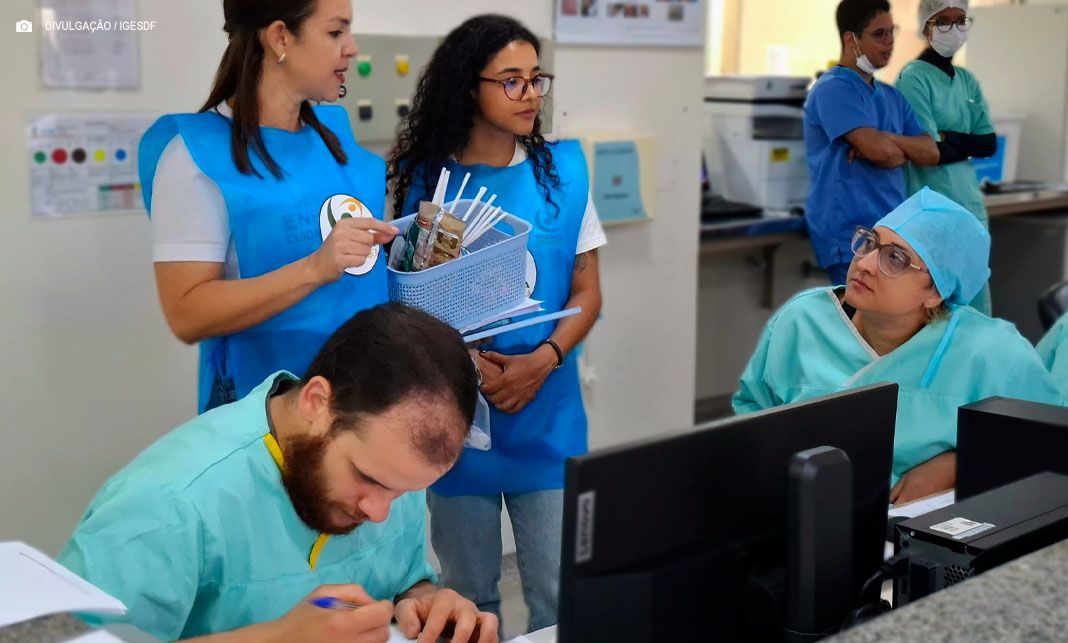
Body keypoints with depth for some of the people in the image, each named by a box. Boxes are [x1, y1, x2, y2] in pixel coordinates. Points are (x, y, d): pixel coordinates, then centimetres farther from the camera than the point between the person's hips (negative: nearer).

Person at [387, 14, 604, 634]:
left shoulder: (564, 169, 2)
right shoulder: (426, 178, -2)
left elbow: (586, 292, 4)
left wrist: (542, 361, -14)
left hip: (548, 420, 1)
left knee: (561, 596, 2)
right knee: (470, 596, 11)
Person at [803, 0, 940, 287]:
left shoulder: (892, 96, 17)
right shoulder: (833, 88, -9)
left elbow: (931, 152, 8)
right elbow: (880, 150, -21)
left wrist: (886, 139, -10)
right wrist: (903, 153, 2)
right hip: (851, 233, -8)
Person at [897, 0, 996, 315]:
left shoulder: (968, 81, 13)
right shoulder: (913, 78, -9)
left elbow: (989, 144, 6)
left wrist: (949, 138, -8)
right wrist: (968, 145, -1)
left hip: (970, 203, 8)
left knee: (977, 305, 12)